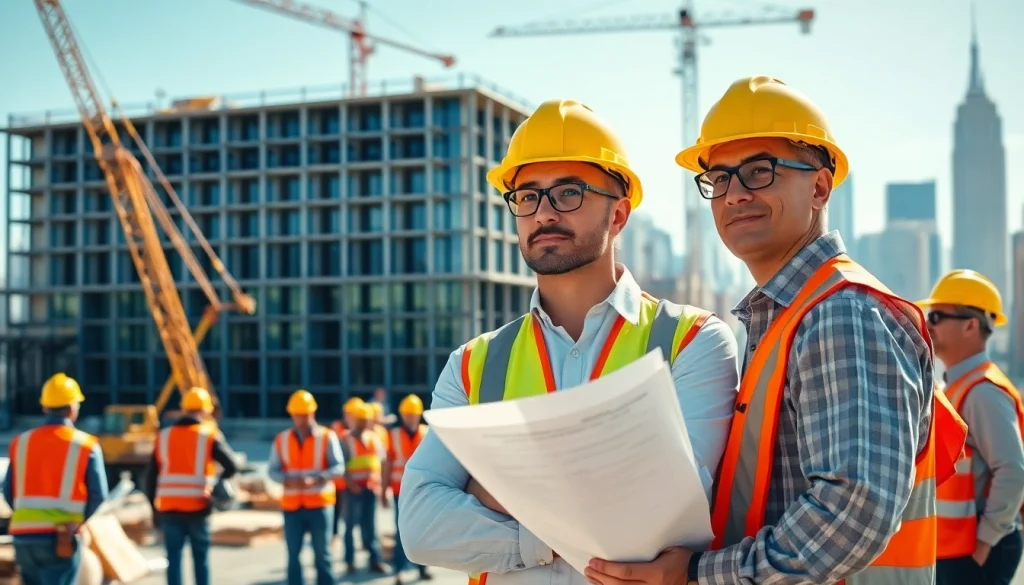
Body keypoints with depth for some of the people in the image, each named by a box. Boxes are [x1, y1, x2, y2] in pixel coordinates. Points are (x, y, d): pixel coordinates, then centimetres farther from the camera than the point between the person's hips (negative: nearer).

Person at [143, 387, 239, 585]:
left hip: (169, 508, 2)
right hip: (198, 508, -2)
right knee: (201, 559, 9)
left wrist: (153, 506, 14)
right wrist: (216, 482, 8)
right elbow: (231, 466, -11)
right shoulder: (210, 435, -2)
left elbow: (151, 475, 8)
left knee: (174, 559, 6)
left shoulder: (164, 436, 8)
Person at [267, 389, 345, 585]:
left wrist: (316, 480, -23)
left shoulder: (327, 437, -1)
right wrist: (287, 480, -18)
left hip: (320, 504, -2)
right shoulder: (281, 439, 5)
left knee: (322, 553, 3)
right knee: (293, 554, 4)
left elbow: (338, 466, -7)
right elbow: (272, 469, 3)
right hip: (292, 505, 2)